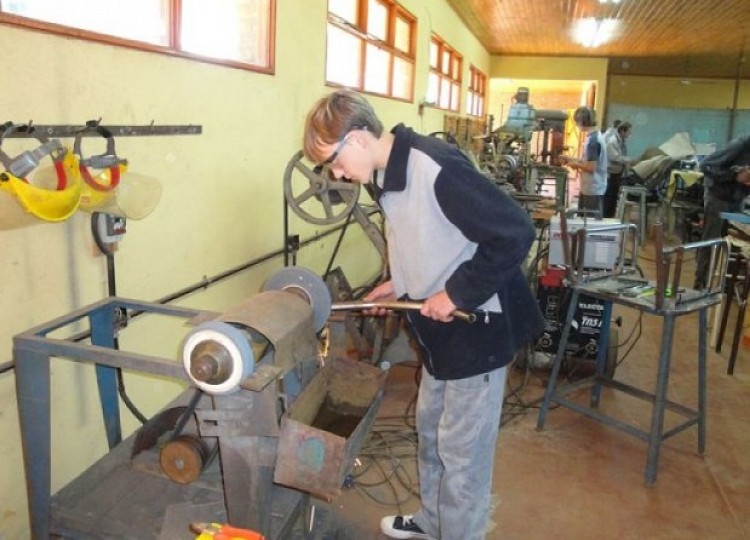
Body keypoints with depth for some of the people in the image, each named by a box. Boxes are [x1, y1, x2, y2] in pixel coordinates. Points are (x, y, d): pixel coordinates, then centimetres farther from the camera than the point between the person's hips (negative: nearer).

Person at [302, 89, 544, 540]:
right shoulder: (388, 177, 4)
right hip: (440, 326, 10)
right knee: (431, 430, 23)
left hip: (476, 326, -10)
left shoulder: (436, 167, -26)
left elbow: (515, 233, -26)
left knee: (462, 449, 6)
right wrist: (401, 285, 6)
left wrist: (457, 294, -23)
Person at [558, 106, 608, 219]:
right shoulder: (596, 136, 11)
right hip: (589, 188, 10)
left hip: (593, 190, -10)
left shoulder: (592, 140, -21)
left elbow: (591, 167, -24)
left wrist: (576, 164, -8)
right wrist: (570, 159, 14)